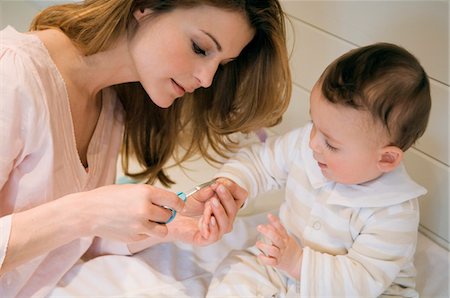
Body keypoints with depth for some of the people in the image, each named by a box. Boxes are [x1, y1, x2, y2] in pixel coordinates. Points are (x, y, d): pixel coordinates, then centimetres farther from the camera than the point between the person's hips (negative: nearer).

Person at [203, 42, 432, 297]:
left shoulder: (395, 212, -27)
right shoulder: (303, 143, -13)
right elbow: (259, 162, 2)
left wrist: (298, 263, -35)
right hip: (286, 267, 5)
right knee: (237, 271, -12)